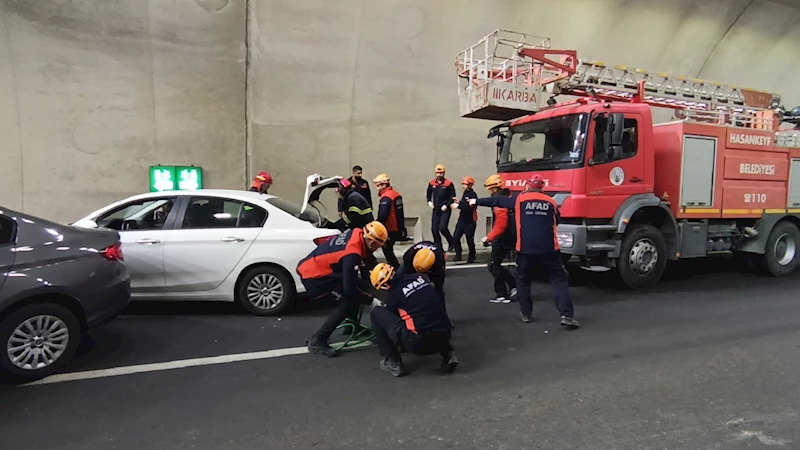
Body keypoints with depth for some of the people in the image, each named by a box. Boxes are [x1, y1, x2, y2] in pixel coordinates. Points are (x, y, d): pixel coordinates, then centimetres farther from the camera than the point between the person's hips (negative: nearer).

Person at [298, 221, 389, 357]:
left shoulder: (357, 233, -4)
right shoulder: (352, 254, -28)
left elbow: (367, 257, 17)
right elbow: (349, 288, -26)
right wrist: (371, 300, -16)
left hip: (314, 264, 9)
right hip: (313, 274, -9)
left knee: (358, 288, 11)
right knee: (347, 300, -13)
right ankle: (317, 340, -9)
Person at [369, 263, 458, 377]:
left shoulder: (393, 295, -1)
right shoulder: (418, 277, 12)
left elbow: (391, 320, 17)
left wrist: (398, 345, 37)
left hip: (419, 343, -5)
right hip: (444, 337, 6)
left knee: (377, 313, 8)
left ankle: (392, 363, 10)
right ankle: (448, 353, 17)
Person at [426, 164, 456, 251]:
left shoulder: (449, 184, -9)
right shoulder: (432, 183, 3)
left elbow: (453, 196, -5)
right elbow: (428, 194, 20)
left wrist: (447, 205, -12)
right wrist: (429, 201, 6)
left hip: (445, 210, -5)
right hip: (436, 210, 5)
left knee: (442, 228, -15)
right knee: (434, 229, 3)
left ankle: (451, 243, 9)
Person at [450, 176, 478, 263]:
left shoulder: (473, 194, -15)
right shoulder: (465, 193, 13)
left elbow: (469, 207, -25)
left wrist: (458, 206, -23)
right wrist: (459, 202, 2)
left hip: (470, 221, -8)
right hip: (462, 219, 8)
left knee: (470, 239, 2)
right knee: (456, 237, 2)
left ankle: (472, 256, 19)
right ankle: (458, 255, 12)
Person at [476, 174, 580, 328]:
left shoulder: (519, 200, 7)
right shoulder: (551, 202, 12)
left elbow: (497, 201, 18)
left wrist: (477, 201, 29)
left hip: (526, 248, 0)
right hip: (549, 248, 1)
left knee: (523, 281, 18)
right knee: (559, 280, 5)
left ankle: (526, 314, 19)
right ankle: (566, 315, -7)